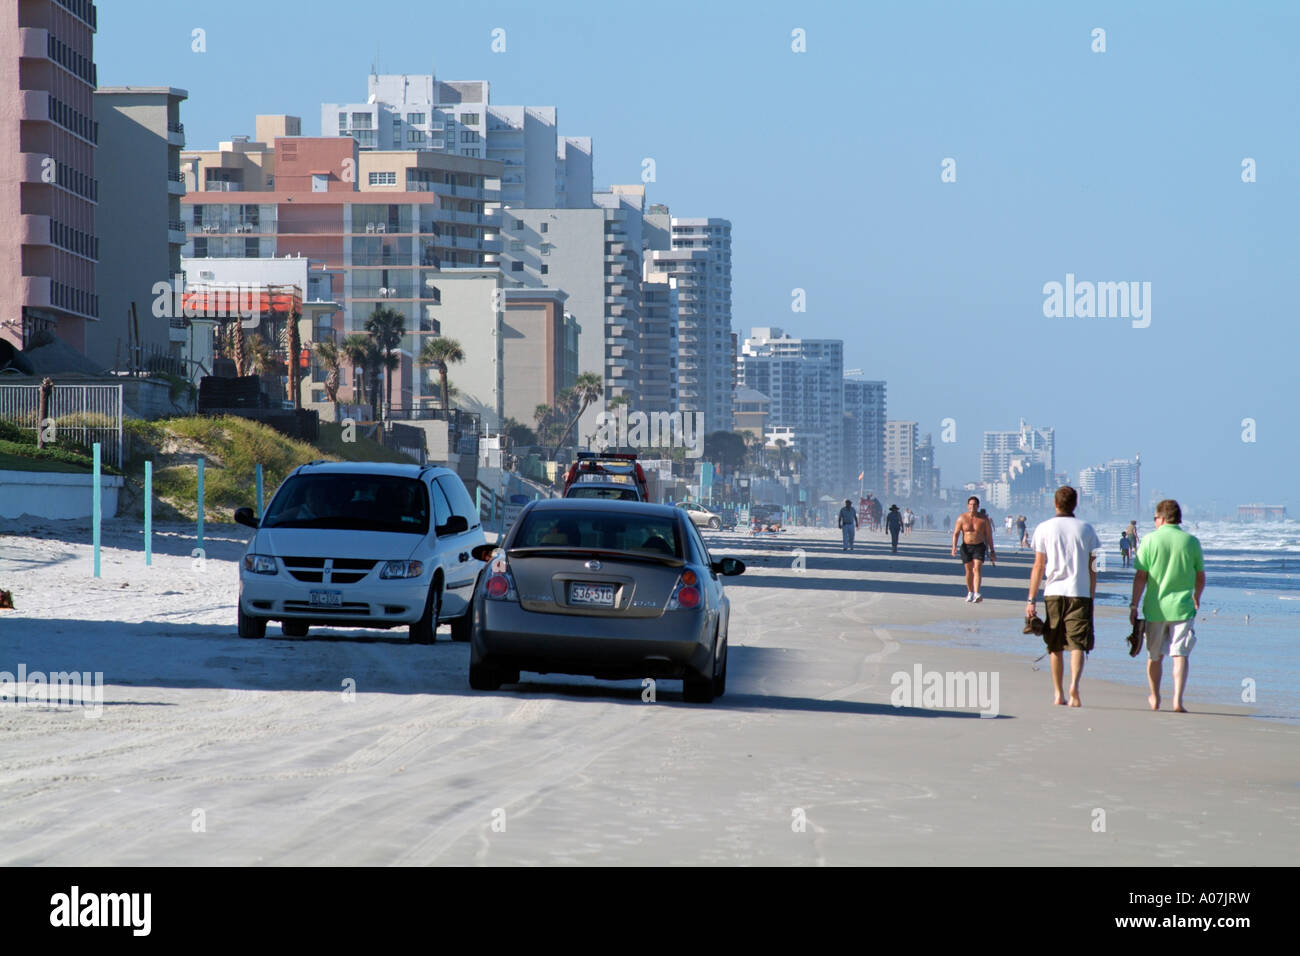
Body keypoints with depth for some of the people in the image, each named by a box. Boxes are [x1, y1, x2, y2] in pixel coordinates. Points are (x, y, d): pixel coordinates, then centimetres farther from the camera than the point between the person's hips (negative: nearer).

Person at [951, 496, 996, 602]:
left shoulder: (984, 519, -1)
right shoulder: (962, 518, 0)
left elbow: (989, 536, 3)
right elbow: (956, 534, 0)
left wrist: (992, 552, 4)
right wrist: (954, 547, -16)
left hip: (979, 547, -2)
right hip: (966, 547, 2)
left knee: (977, 568, -17)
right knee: (969, 571, 8)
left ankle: (976, 593, -29)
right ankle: (970, 592, 27)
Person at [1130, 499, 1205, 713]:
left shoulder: (1150, 540, -4)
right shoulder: (1191, 542, 1)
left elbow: (1140, 577, -7)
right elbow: (1200, 578, 9)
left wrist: (1134, 605, -1)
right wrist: (1196, 598, 28)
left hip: (1155, 607, 0)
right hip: (1182, 607, 0)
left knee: (1155, 655, 15)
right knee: (1180, 655, -2)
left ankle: (1155, 698, 29)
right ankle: (1177, 700, -15)